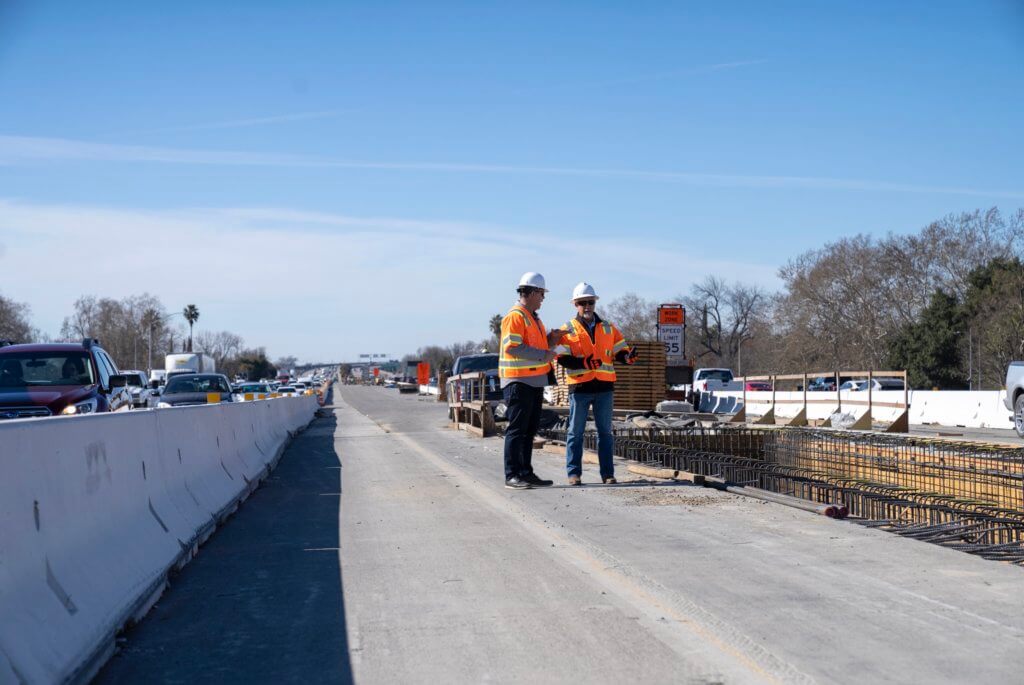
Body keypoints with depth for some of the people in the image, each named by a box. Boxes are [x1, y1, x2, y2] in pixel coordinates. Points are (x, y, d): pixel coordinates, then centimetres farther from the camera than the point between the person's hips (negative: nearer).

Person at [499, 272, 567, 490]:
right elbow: (512, 347, -21)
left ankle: (526, 473, 19)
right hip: (519, 381, -10)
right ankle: (512, 475, -5)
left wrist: (551, 338, 7)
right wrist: (542, 355, -21)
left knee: (530, 430, 13)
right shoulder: (515, 316, -12)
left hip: (535, 381, 10)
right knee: (517, 429, -7)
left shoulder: (533, 317, 20)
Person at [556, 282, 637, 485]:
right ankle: (574, 473, 7)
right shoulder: (568, 330, 3)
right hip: (579, 387, -3)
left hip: (604, 387, 3)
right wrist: (584, 363, -21)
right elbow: (563, 359, -6)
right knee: (576, 432, 2)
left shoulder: (608, 328, 12)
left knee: (605, 431, 6)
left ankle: (607, 473, 11)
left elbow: (619, 350, 9)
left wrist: (627, 357, -15)